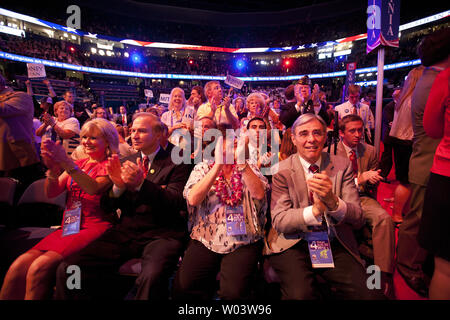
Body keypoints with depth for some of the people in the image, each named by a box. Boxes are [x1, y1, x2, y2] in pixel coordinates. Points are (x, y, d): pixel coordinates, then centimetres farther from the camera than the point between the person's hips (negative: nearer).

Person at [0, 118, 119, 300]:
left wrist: (67, 163, -25)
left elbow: (94, 188, -17)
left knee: (39, 268, -24)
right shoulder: (78, 164, 21)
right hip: (67, 228, 6)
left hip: (94, 228, -6)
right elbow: (51, 193, 9)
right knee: (18, 267, -14)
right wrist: (53, 169, -10)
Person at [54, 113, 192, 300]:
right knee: (67, 269, -13)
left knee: (152, 276, -35)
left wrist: (141, 184, -23)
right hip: (125, 232, 5)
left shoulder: (176, 163, 1)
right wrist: (118, 186, -10)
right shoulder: (127, 162, 16)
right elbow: (107, 207, 13)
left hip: (162, 234, -4)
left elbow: (177, 203, -11)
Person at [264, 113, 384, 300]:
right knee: (300, 294, -27)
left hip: (335, 245, 3)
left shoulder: (342, 166, 3)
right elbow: (279, 221, -10)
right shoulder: (281, 171, -3)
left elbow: (358, 220, -4)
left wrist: (332, 201, -26)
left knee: (370, 293, -20)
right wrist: (316, 209, -28)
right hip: (294, 244, -2)